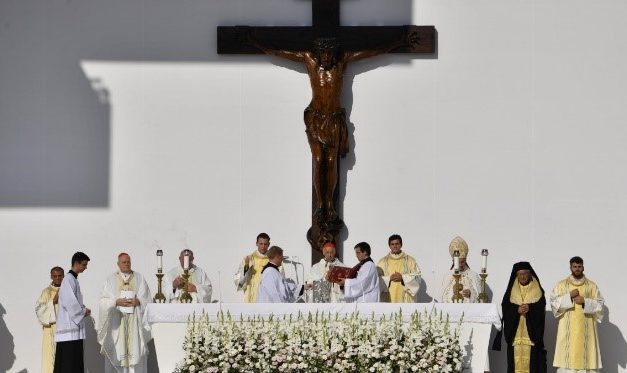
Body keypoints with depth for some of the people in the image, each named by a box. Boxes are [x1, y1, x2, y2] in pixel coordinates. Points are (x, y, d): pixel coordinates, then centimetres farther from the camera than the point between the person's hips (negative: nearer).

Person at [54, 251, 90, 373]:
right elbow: (69, 302, -20)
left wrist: (83, 309, 7)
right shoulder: (69, 280, -12)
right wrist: (83, 311, -8)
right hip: (69, 327, -10)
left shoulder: (74, 280, 17)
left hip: (75, 327, 10)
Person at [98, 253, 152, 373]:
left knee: (135, 348, -7)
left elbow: (147, 299, 8)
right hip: (117, 320, -1)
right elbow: (104, 300, 3)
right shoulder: (111, 279, 9)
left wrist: (138, 301, -11)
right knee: (118, 349, -6)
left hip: (135, 320, 1)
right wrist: (117, 302, -13)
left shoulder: (139, 278, 11)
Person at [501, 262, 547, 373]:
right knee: (516, 358, -4)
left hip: (531, 330, -2)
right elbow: (505, 307, 2)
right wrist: (517, 309, -16)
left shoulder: (538, 290, 8)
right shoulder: (511, 290, 12)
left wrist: (530, 308, -21)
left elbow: (541, 306, -3)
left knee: (532, 358, -8)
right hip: (515, 330, 2)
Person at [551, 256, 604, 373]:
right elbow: (554, 302, -1)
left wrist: (585, 301, -11)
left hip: (585, 329, 0)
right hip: (567, 330, 0)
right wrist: (569, 296, -12)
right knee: (567, 356, -7)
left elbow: (600, 304, 3)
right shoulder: (561, 285, 8)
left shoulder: (591, 285, 9)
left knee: (586, 356, -5)